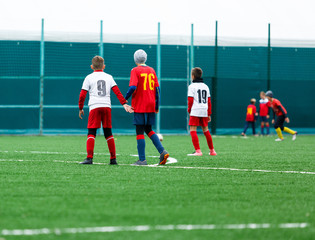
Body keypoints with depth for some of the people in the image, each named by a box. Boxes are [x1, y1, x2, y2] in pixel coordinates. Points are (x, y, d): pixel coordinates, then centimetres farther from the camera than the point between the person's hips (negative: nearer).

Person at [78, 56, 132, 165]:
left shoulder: (89, 77, 7)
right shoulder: (109, 77, 14)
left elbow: (82, 95, 3)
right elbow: (117, 91, 5)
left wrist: (80, 109, 12)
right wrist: (124, 104, 3)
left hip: (94, 107, -3)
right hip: (107, 106, 3)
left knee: (91, 133, -4)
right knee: (108, 133, 10)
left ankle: (89, 158, -17)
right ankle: (113, 158, 9)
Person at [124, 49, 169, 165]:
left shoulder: (135, 71, -7)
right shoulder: (151, 70, 10)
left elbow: (133, 87, -19)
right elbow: (157, 89, 9)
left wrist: (125, 99, -4)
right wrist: (157, 106, 15)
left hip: (139, 107, -5)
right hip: (151, 106, 6)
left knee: (140, 132, -1)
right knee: (149, 130, 17)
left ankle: (142, 159, -2)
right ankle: (162, 151, 0)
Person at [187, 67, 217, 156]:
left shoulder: (192, 86, -3)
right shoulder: (205, 86, 15)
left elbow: (190, 100, -8)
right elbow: (209, 101, 16)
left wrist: (189, 110, 4)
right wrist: (209, 114, 19)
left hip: (195, 111, -6)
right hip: (204, 111, 6)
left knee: (193, 130, -6)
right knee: (206, 130, 17)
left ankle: (198, 151, -18)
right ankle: (212, 151, 21)